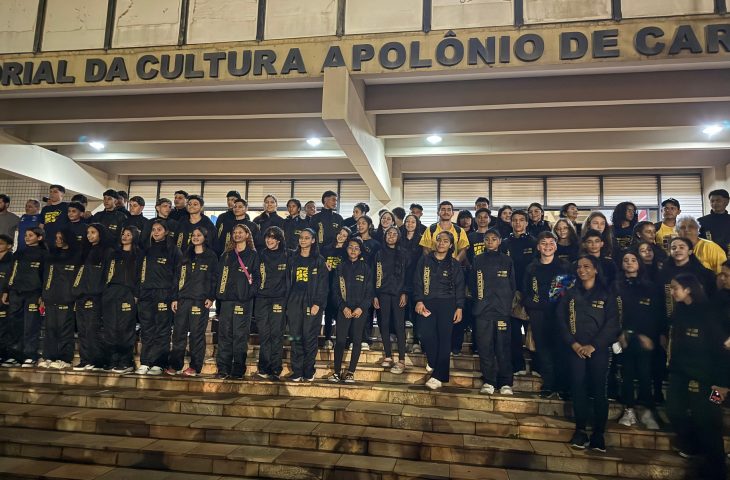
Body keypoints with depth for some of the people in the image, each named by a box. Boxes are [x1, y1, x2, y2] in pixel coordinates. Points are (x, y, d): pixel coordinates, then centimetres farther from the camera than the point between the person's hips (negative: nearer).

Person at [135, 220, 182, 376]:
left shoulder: (173, 249, 2)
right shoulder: (146, 248, 15)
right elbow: (139, 270, 17)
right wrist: (136, 291, 8)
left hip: (164, 294, -4)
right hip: (146, 293, 4)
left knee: (162, 330, -2)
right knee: (146, 330, 4)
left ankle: (158, 364, 2)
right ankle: (145, 364, 8)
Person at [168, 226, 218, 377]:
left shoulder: (211, 256, 5)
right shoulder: (185, 256, 16)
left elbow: (215, 278, 1)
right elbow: (177, 277, 14)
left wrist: (211, 297, -9)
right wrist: (174, 298, 6)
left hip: (200, 301, -4)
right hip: (182, 299, 4)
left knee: (197, 334, -1)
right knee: (179, 333, 3)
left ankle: (195, 366, 6)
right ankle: (175, 365, 11)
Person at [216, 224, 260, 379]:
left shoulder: (253, 255, 7)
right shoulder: (226, 255, 19)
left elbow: (257, 277, 1)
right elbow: (219, 275, 17)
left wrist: (250, 292, -11)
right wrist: (218, 294, 7)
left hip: (243, 301, -4)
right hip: (226, 299, 4)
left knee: (240, 335, -3)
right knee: (224, 335, 3)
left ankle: (238, 370, 2)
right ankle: (223, 369, 9)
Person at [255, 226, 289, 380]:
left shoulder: (286, 256, 6)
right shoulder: (260, 255, 12)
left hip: (279, 299, -2)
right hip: (262, 299, 2)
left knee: (276, 334, -3)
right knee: (264, 334, 0)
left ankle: (274, 370, 1)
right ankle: (264, 369, 3)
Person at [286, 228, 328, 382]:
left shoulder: (319, 260, 3)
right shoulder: (293, 259, 13)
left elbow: (324, 284, -2)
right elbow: (288, 281, 12)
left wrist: (318, 304, -12)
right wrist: (287, 303, 5)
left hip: (312, 303, -3)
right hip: (295, 303, 3)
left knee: (310, 338, -2)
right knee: (296, 338, 2)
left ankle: (309, 372, 8)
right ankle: (297, 371, 9)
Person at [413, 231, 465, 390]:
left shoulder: (454, 264, 7)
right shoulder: (425, 260, 8)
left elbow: (460, 287, 5)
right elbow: (417, 282, 5)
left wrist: (459, 308, -2)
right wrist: (419, 301, -6)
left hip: (446, 304, -1)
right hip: (427, 303, 1)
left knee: (444, 338, -7)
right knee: (427, 335, -8)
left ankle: (438, 376, -4)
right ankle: (433, 363, 21)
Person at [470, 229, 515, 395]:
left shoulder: (507, 261, 8)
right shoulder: (477, 260, 10)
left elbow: (512, 286, 9)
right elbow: (472, 284, 10)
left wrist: (507, 304, 1)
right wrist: (478, 300, 2)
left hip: (502, 310, -1)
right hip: (483, 310, 1)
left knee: (503, 347, -2)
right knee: (485, 347, 1)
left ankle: (505, 383, 6)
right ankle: (488, 381, 9)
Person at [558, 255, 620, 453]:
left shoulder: (607, 296, 4)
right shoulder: (570, 294, 11)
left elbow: (612, 324, -3)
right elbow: (561, 320, 5)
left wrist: (593, 346, -11)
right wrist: (573, 344, -8)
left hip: (598, 349, -2)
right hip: (575, 349, 2)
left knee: (599, 390, -3)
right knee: (578, 388, -1)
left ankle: (598, 433, 5)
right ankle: (580, 431, 6)